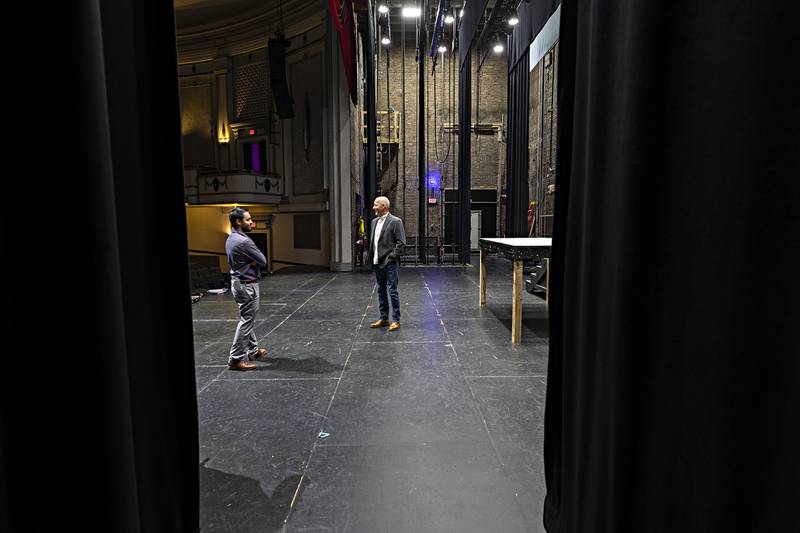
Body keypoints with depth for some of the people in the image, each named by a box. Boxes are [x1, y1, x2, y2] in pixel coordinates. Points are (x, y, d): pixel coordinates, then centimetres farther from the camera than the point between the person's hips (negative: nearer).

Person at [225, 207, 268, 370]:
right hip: (247, 285, -10)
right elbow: (263, 261, -16)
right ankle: (236, 359, 3)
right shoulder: (244, 241, -22)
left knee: (247, 320, 19)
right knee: (246, 321, -3)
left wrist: (252, 260, -5)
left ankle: (253, 350, 32)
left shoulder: (231, 239, 9)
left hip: (238, 282, 10)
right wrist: (254, 260, 2)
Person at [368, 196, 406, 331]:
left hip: (389, 263, -8)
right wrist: (372, 256, 10)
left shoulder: (395, 221, -9)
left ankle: (396, 320, 7)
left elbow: (401, 242, -12)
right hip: (377, 262, 8)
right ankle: (384, 318, 24)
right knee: (381, 290, 14)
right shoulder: (374, 221, 13)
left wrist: (392, 256, -14)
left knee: (392, 291, -3)